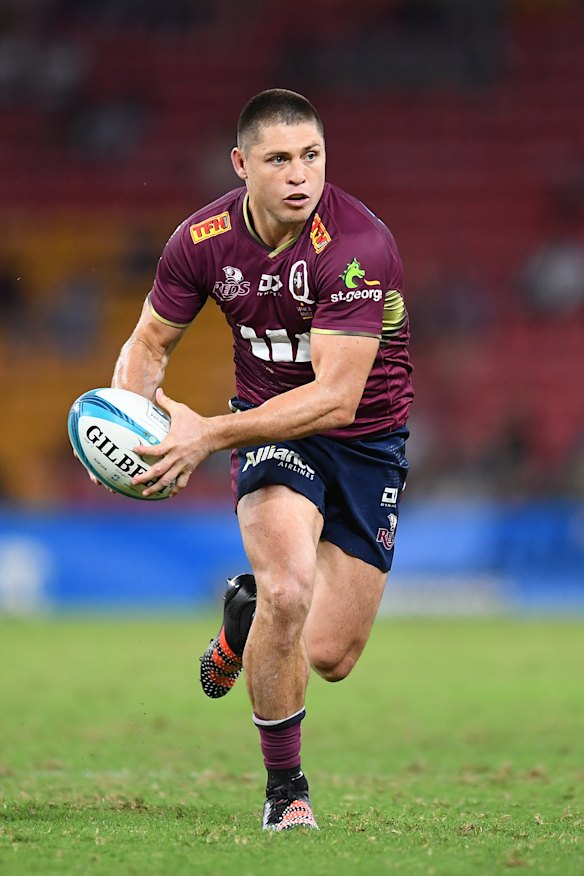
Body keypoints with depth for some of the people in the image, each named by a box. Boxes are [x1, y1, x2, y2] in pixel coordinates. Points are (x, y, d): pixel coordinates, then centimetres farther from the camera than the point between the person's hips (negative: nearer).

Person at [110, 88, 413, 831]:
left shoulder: (359, 245, -27)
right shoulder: (203, 239, -14)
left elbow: (336, 398, -31)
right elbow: (152, 340, 3)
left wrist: (210, 434, -37)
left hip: (366, 438, -1)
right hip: (270, 424, 1)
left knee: (330, 658, 0)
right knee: (288, 590, -27)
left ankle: (246, 614, 38)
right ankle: (283, 788, -6)